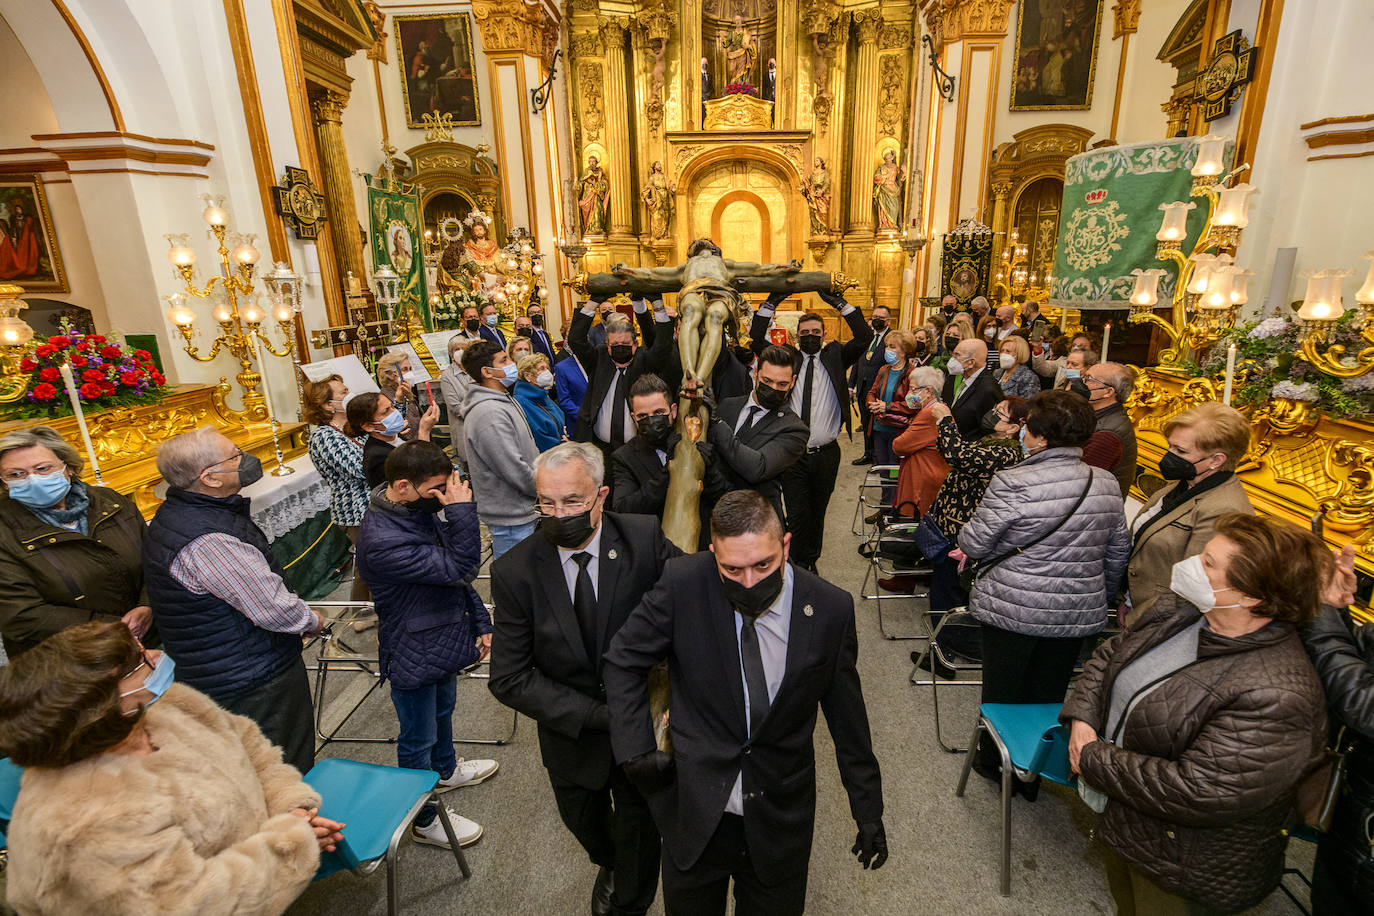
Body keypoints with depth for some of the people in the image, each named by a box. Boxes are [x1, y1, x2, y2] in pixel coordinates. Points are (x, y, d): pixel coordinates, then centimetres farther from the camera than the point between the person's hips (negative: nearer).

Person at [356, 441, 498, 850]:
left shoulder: (422, 509, -6)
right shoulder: (382, 541, -34)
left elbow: (455, 576, 4)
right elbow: (458, 567, -35)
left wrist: (479, 622, 5)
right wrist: (462, 511, -36)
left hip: (444, 640, 8)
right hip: (414, 656, -8)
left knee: (443, 711, 31)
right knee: (418, 737, 14)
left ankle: (445, 769, 57)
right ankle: (424, 819, 36)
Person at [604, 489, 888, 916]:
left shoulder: (831, 608, -16)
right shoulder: (683, 584, -20)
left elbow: (847, 717, -2)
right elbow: (623, 662, -5)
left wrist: (868, 811, 5)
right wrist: (635, 749, -11)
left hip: (780, 822, 1)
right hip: (695, 813, 0)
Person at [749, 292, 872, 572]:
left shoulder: (835, 357, 7)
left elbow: (865, 337, -6)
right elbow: (757, 338, -3)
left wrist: (839, 303, -12)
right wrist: (772, 302, -11)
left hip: (826, 453, 1)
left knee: (817, 512, 14)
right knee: (796, 514, 1)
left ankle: (811, 562, 32)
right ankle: (798, 567, 17)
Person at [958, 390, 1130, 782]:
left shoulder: (1013, 483, -21)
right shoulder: (1107, 485, -1)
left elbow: (974, 544, -14)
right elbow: (1118, 553, 8)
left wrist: (966, 533, 8)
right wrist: (1100, 597, 22)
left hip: (1013, 610, -5)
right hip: (1077, 613, 5)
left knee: (1003, 692, 15)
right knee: (1049, 696, 20)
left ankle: (996, 764, 34)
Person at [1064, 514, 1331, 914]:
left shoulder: (1275, 696, -33)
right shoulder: (1178, 611, -9)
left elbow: (1196, 793, -33)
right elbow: (1109, 654, 5)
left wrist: (1093, 760, -23)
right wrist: (1082, 717, -10)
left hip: (1184, 864, -6)